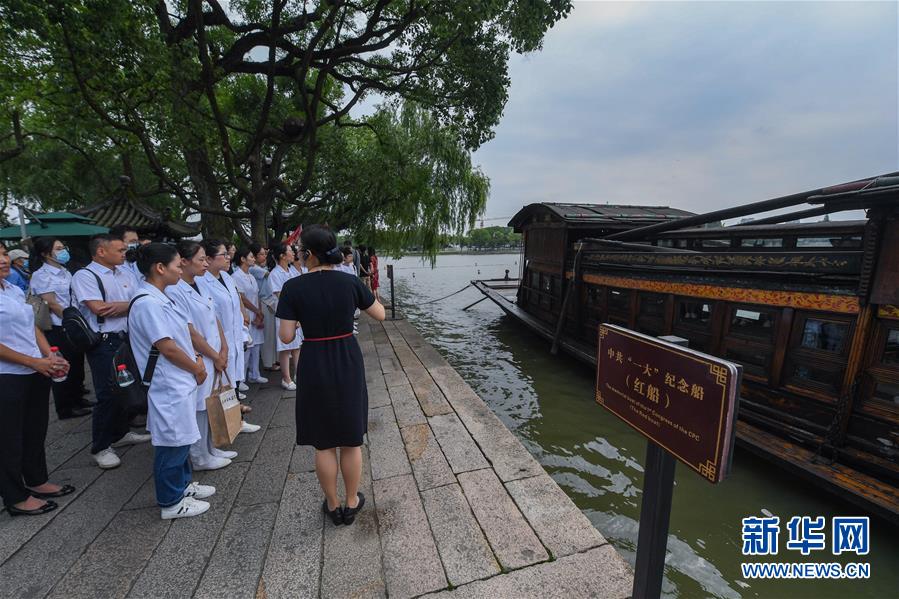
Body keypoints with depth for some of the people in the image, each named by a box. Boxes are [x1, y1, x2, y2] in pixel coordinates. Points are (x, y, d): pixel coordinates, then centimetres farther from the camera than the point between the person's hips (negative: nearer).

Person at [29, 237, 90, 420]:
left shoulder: (65, 272, 11)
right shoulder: (41, 275, -11)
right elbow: (52, 304, -15)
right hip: (58, 329, -7)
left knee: (77, 364, 16)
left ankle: (76, 401, 31)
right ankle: (65, 408, 17)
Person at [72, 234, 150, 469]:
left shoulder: (126, 274, 11)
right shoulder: (84, 276, -8)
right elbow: (98, 308, -19)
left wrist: (120, 305, -14)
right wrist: (130, 305, -6)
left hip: (128, 339, 7)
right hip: (104, 343, -6)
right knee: (107, 394, -2)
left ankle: (120, 434, 34)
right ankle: (100, 447, 14)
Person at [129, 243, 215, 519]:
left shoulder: (159, 298, 8)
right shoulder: (148, 304, -22)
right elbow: (168, 348, -22)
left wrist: (195, 362, 3)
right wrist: (197, 369, -9)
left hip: (178, 382, 10)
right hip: (168, 386, -10)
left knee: (181, 438, 22)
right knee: (172, 442, 6)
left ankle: (182, 484, 39)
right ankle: (171, 502, 23)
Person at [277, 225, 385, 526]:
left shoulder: (293, 287, -12)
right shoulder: (350, 282, -8)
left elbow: (286, 336, -10)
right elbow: (380, 314, 3)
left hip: (314, 366, -1)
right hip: (348, 364, 1)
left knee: (323, 441, 17)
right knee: (351, 439, 17)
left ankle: (333, 505, 33)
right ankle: (351, 503, 33)